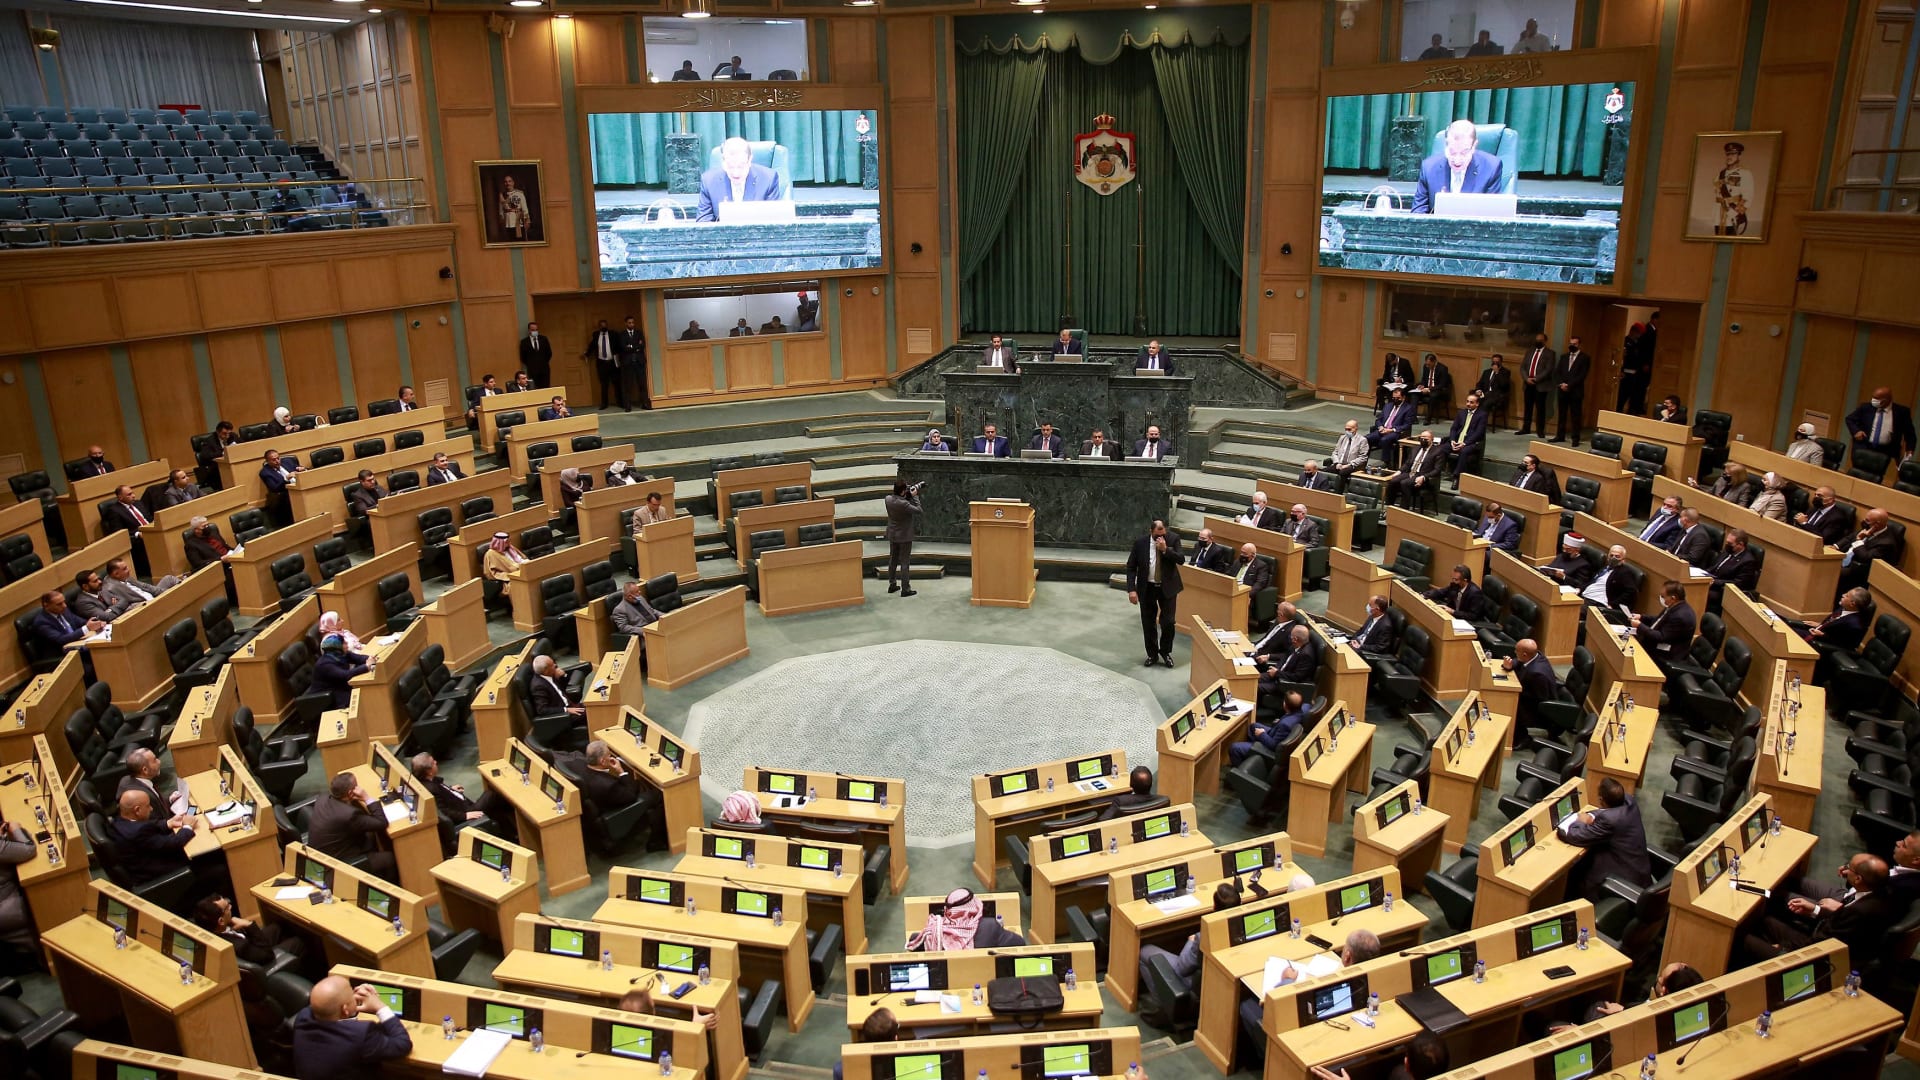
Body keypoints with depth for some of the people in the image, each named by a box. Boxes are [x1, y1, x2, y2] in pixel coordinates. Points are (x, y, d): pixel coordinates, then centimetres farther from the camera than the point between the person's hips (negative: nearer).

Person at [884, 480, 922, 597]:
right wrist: (915, 496, -15)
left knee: (893, 560, 18)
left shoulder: (888, 499, -8)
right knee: (905, 563, 2)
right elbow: (918, 511, -21)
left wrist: (908, 496, -3)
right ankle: (905, 589, 6)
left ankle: (892, 585, 28)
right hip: (904, 536, -7)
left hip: (892, 535, 7)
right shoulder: (904, 504, -29)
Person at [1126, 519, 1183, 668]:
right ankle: (1152, 654, 25)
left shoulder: (1173, 540, -7)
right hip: (1147, 588, 1)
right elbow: (1131, 567, -5)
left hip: (1167, 588, 0)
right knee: (1148, 623, 8)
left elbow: (1180, 560, -16)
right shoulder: (1140, 543, -8)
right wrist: (1132, 589, -12)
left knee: (1168, 622, -2)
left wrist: (1165, 549, -27)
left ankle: (1165, 652, 22)